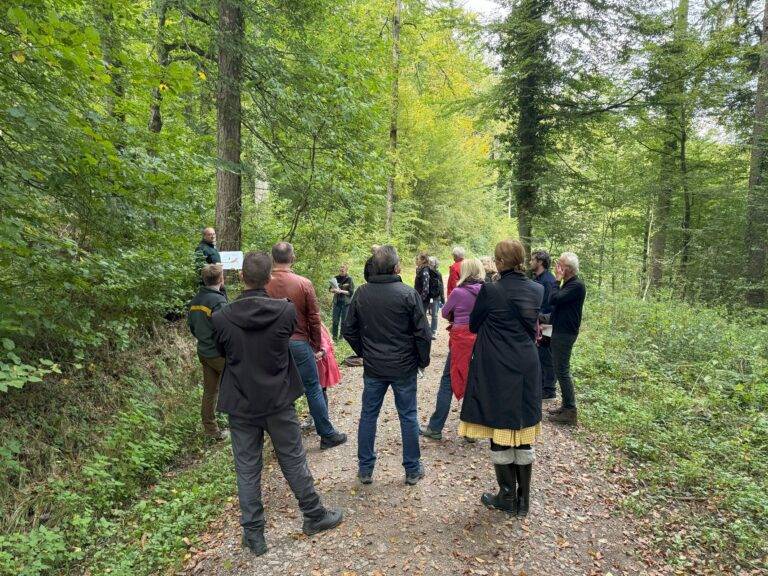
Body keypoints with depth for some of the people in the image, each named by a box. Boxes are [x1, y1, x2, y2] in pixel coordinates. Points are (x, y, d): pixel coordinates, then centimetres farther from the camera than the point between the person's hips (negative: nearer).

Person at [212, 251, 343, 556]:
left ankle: (253, 533, 26)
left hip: (241, 405, 0)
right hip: (279, 401, 0)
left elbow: (222, 352, 3)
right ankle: (314, 515, 33)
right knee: (294, 461, 16)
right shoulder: (286, 311, -16)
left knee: (247, 469, 14)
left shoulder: (221, 318, -15)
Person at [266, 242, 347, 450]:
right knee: (313, 389, 8)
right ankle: (327, 435, 17)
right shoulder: (303, 284, -8)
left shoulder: (263, 285, -5)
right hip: (299, 343, -2)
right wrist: (317, 346, 6)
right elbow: (314, 319, -5)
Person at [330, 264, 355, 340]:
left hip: (346, 303, -3)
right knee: (335, 320, 3)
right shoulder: (336, 278, 4)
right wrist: (333, 290, -13)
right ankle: (335, 336, 13)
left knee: (344, 321, 3)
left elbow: (351, 292, -8)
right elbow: (330, 288, 9)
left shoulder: (349, 279, -5)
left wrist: (341, 291, -18)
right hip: (337, 302, 3)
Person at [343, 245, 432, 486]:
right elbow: (423, 333, -12)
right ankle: (412, 470, 23)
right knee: (408, 417, 11)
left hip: (373, 368, 3)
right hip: (404, 368, -2)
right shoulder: (408, 293, -14)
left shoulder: (361, 293, -3)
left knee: (368, 416, 14)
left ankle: (365, 469, 24)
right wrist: (423, 360, 3)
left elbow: (349, 330, 3)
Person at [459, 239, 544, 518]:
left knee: (500, 434, 9)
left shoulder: (491, 290, -15)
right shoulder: (537, 290, 1)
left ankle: (507, 497, 22)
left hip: (497, 372, -5)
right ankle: (523, 499, 26)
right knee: (523, 433, 14)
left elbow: (473, 325, -2)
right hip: (527, 370, 5)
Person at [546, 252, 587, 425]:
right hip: (560, 331, 10)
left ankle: (570, 411, 2)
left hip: (566, 333, -10)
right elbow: (556, 303, 18)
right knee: (561, 370, 15)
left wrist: (558, 280, -14)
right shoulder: (568, 283, 14)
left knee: (562, 370, -5)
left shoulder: (576, 285, -17)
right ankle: (566, 405, 24)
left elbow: (554, 299, -24)